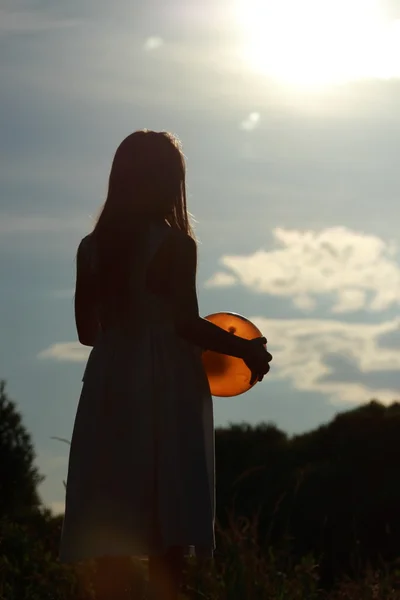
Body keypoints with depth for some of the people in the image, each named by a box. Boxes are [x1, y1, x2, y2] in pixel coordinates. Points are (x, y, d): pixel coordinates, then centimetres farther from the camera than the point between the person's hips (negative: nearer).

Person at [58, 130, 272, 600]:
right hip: (165, 388, -4)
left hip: (110, 388, 5)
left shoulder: (91, 248, 6)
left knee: (109, 517, 5)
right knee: (166, 512, -2)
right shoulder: (175, 244, -8)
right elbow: (185, 323, -13)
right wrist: (244, 348, -1)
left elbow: (87, 330, 10)